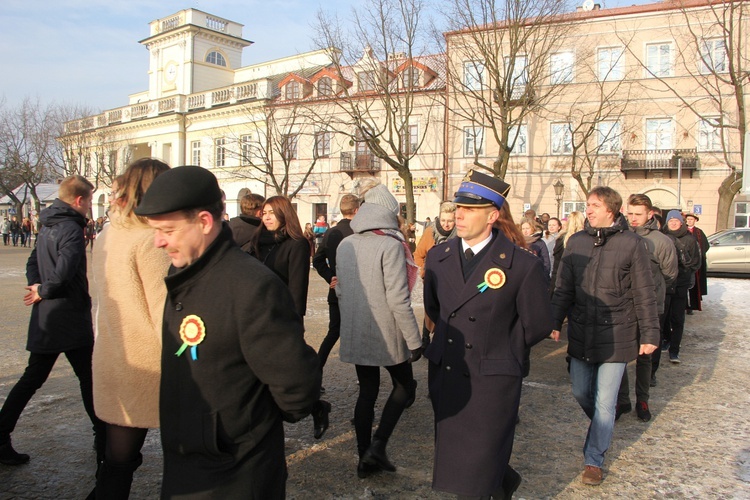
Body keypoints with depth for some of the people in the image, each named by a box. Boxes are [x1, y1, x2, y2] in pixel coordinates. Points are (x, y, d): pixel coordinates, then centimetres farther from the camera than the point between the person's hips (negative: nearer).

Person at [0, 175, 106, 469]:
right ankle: (103, 439, 18)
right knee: (88, 378, 5)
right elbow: (64, 272, -29)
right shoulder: (71, 228, -18)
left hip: (45, 318, 8)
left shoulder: (49, 226, 11)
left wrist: (37, 287, 3)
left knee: (32, 379, 15)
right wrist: (44, 292, -12)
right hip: (70, 318, -8)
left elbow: (33, 263, 19)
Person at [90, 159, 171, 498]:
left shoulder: (107, 235, 7)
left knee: (117, 460, 17)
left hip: (110, 365, 7)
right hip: (145, 368, -7)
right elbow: (165, 314, -19)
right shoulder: (150, 239, -17)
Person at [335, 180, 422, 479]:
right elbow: (398, 300, -19)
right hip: (386, 333, -5)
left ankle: (365, 459, 21)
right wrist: (414, 340, -12)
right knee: (403, 385, 15)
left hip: (354, 332, 6)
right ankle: (377, 446, 3)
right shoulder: (390, 245, -16)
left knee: (367, 391, 15)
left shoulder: (345, 245, 4)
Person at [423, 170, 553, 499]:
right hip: (444, 375, 5)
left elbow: (537, 325, -4)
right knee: (452, 456, 19)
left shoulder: (523, 265, -13)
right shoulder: (438, 258, 1)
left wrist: (500, 348, 4)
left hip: (490, 381, -5)